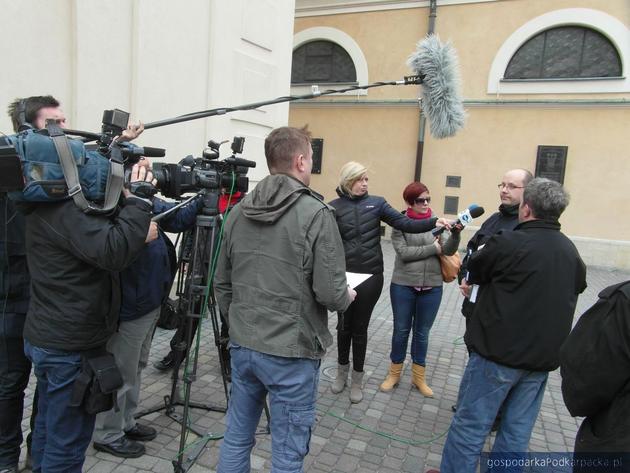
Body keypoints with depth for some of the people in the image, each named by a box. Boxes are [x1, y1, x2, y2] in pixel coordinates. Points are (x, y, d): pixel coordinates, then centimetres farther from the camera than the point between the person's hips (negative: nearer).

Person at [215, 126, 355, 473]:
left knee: (236, 437, 21)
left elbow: (222, 284, 9)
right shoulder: (316, 214, -16)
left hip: (242, 346, 6)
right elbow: (330, 294, -17)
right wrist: (347, 297, 5)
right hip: (291, 352, -6)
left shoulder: (239, 211, 3)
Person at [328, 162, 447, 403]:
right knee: (344, 325, 14)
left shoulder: (376, 203, 3)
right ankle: (342, 372, 36)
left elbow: (404, 223, -6)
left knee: (360, 327, 11)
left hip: (370, 275, 0)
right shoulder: (334, 207, -1)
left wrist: (434, 222, -19)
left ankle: (357, 379, 28)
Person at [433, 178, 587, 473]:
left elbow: (473, 271, 0)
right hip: (542, 356, 7)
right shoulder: (571, 252, 7)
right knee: (517, 429, 15)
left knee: (470, 425, 4)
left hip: (500, 351, -7)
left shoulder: (508, 243, -16)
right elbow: (576, 287, 24)